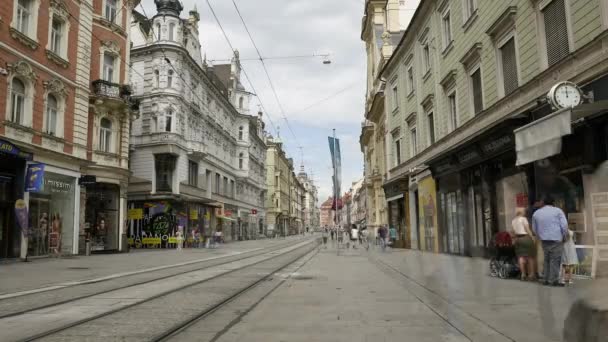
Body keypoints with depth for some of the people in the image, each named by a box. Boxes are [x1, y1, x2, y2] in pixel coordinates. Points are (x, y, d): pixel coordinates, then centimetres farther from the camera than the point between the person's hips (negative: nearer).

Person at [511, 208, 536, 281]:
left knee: (521, 257, 4)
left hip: (518, 239, 6)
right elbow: (528, 230, -11)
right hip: (526, 238, -6)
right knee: (530, 256, 5)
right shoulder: (523, 219, -8)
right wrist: (533, 238, -6)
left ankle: (523, 274, 3)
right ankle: (532, 274, 9)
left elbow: (514, 232, 10)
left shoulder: (513, 221, 10)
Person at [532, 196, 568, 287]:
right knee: (555, 260, -3)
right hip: (556, 239, -4)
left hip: (544, 240, 4)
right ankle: (554, 281, -4)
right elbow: (564, 225, -7)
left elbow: (535, 229, 16)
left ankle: (547, 280, 14)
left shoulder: (536, 213, 11)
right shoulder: (557, 210, 0)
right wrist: (564, 236, 5)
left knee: (547, 259, 13)